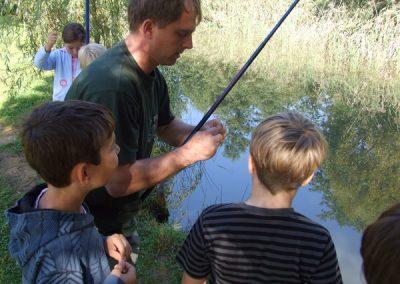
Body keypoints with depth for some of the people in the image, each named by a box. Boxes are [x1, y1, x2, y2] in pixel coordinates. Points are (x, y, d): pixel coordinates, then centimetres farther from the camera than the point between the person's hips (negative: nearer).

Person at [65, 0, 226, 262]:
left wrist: (199, 133, -9)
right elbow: (118, 181, -31)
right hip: (95, 225, -8)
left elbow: (165, 125, 11)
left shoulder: (151, 74, -3)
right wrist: (189, 152, -26)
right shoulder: (112, 86, -32)